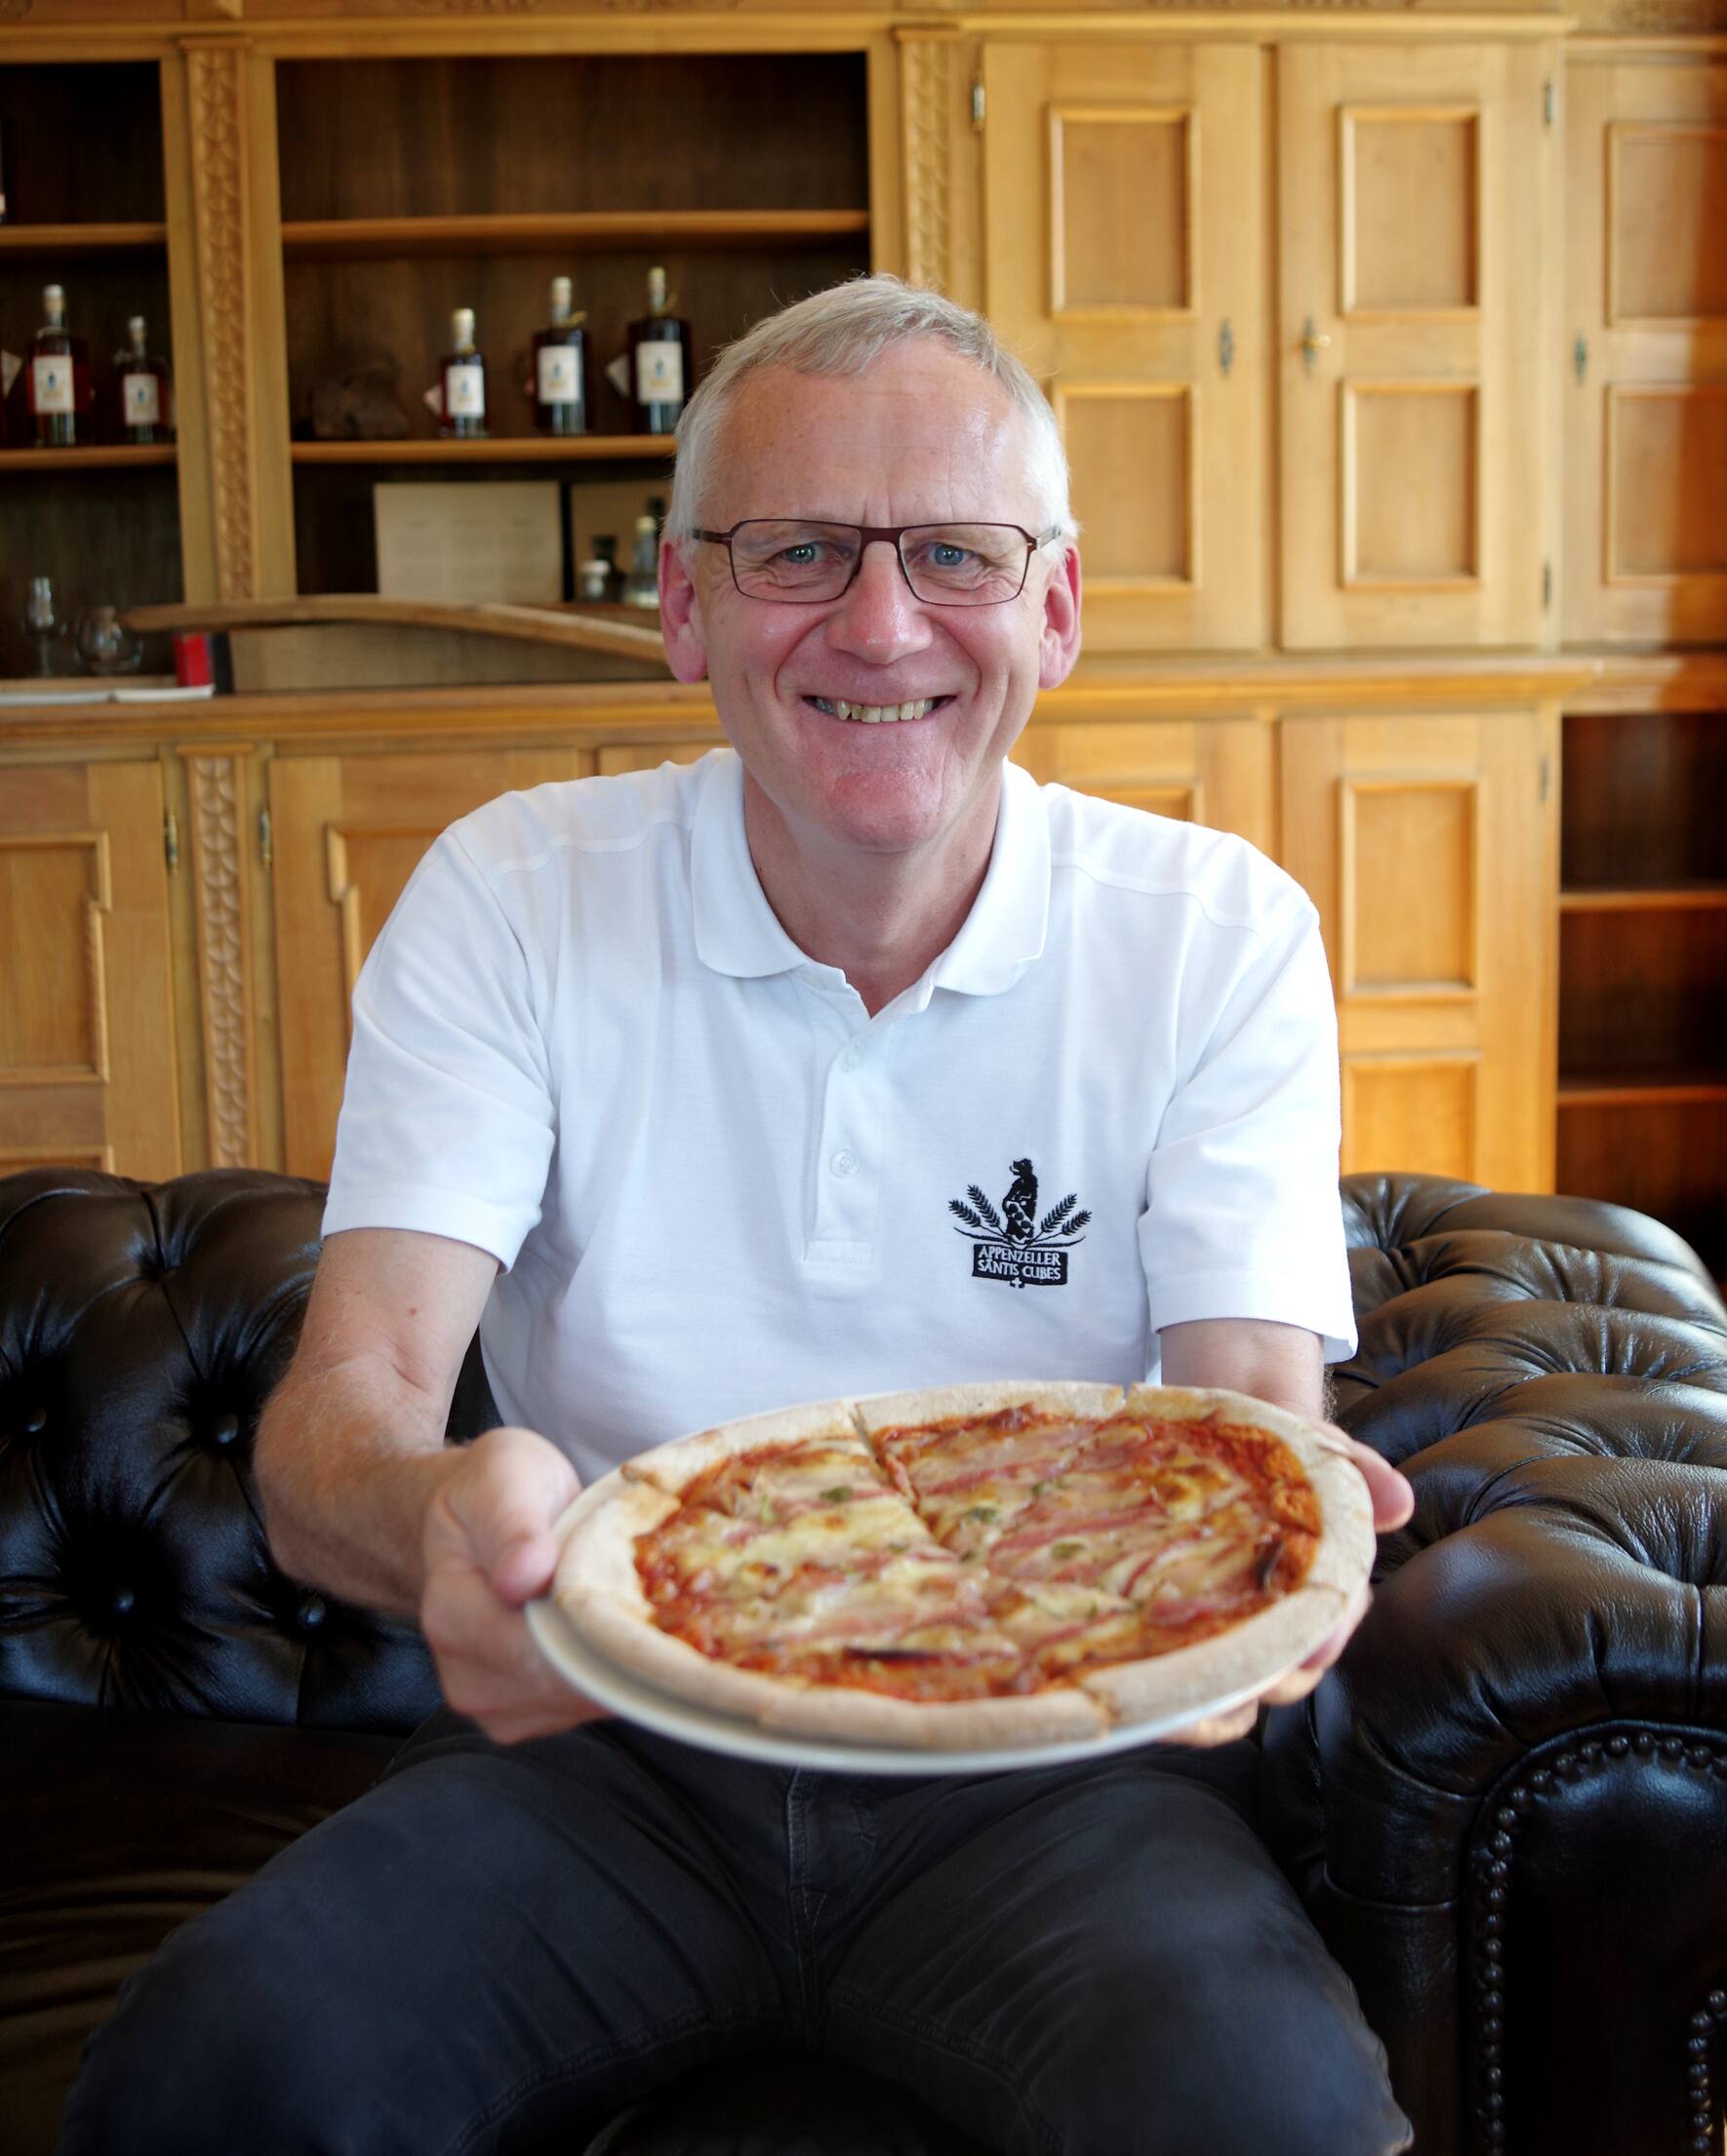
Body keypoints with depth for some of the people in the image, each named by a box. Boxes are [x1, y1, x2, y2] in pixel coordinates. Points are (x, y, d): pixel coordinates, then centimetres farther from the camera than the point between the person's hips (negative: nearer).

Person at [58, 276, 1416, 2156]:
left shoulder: (1216, 931, -1)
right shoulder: (510, 901, -3)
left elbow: (1258, 1400, -8)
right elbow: (340, 1411, -11)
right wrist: (439, 1517, -37)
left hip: (1045, 1760, 0)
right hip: (603, 1743, 1)